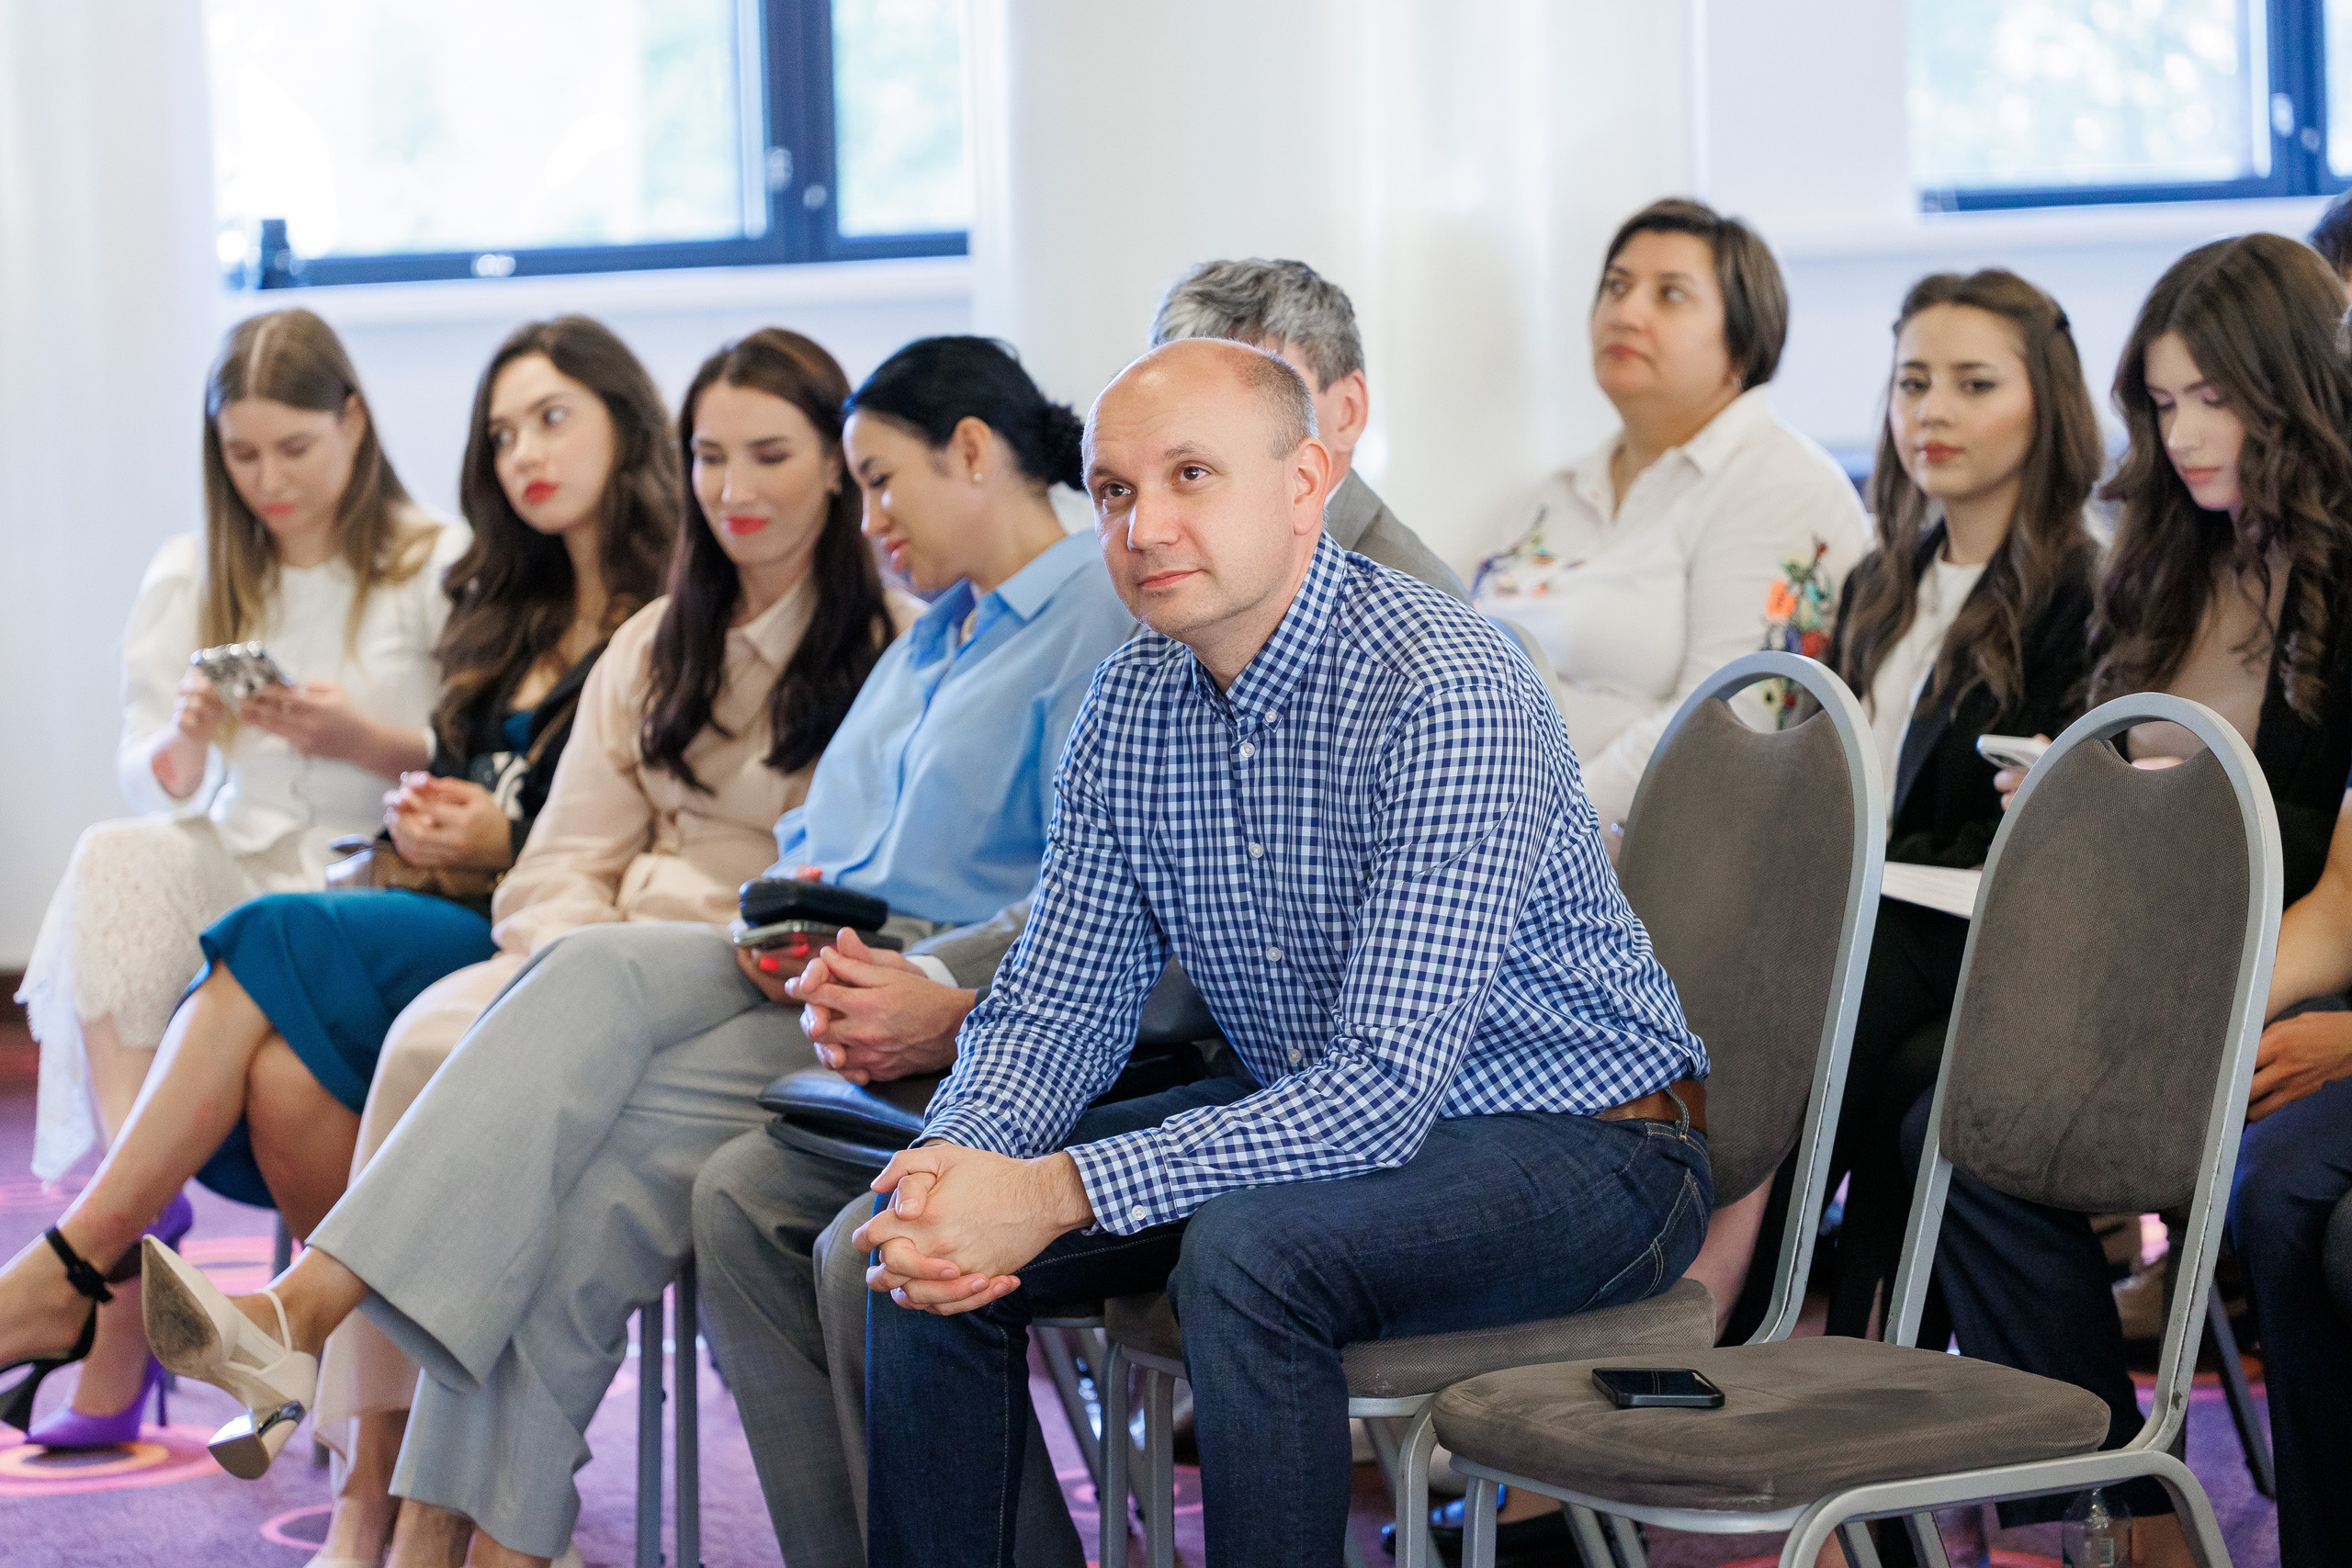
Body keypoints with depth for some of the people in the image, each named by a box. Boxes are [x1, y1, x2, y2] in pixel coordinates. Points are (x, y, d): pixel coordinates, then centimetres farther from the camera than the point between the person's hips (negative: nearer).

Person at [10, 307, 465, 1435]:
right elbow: (155, 790, 9)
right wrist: (187, 740, -13)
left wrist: (365, 740, -18)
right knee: (115, 857, -29)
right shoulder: (191, 578, 14)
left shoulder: (436, 568, 2)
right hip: (240, 868, 4)